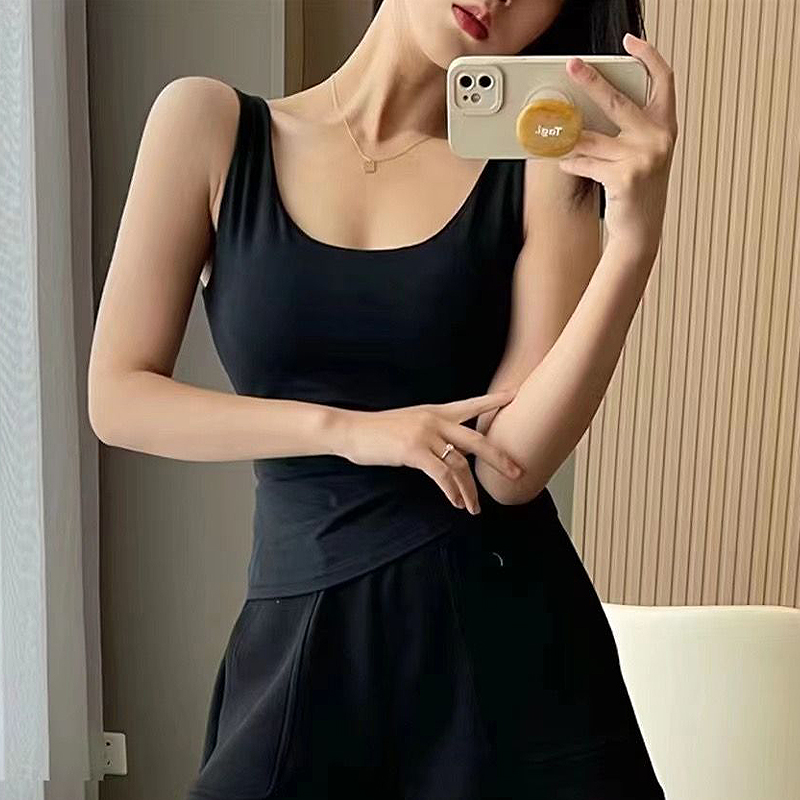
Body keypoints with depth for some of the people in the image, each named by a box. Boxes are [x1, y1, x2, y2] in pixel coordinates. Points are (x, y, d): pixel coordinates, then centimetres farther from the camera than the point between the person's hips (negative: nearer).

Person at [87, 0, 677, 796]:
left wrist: (636, 236, -22)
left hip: (499, 621, 0)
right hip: (301, 638, 1)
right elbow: (117, 399, -4)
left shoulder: (541, 167, -3)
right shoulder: (210, 122, -1)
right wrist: (348, 430, -13)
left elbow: (512, 465, -13)